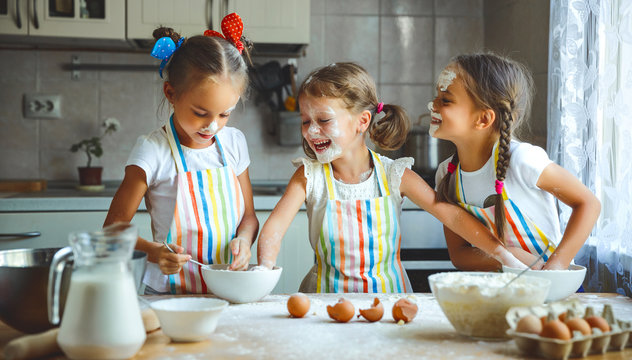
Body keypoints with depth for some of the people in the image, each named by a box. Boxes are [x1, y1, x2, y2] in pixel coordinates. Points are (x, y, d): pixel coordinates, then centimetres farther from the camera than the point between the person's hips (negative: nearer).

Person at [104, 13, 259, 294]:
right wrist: (152, 251, -23)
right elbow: (113, 229, -4)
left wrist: (243, 239, -6)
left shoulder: (233, 143, 6)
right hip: (170, 292, -4)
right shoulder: (152, 152, -9)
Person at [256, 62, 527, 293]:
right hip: (328, 296, 1)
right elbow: (274, 227, -10)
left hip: (388, 294, -1)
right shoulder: (310, 176, -4)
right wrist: (264, 274, -29)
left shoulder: (393, 175, -5)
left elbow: (450, 214, -5)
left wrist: (504, 255, -11)